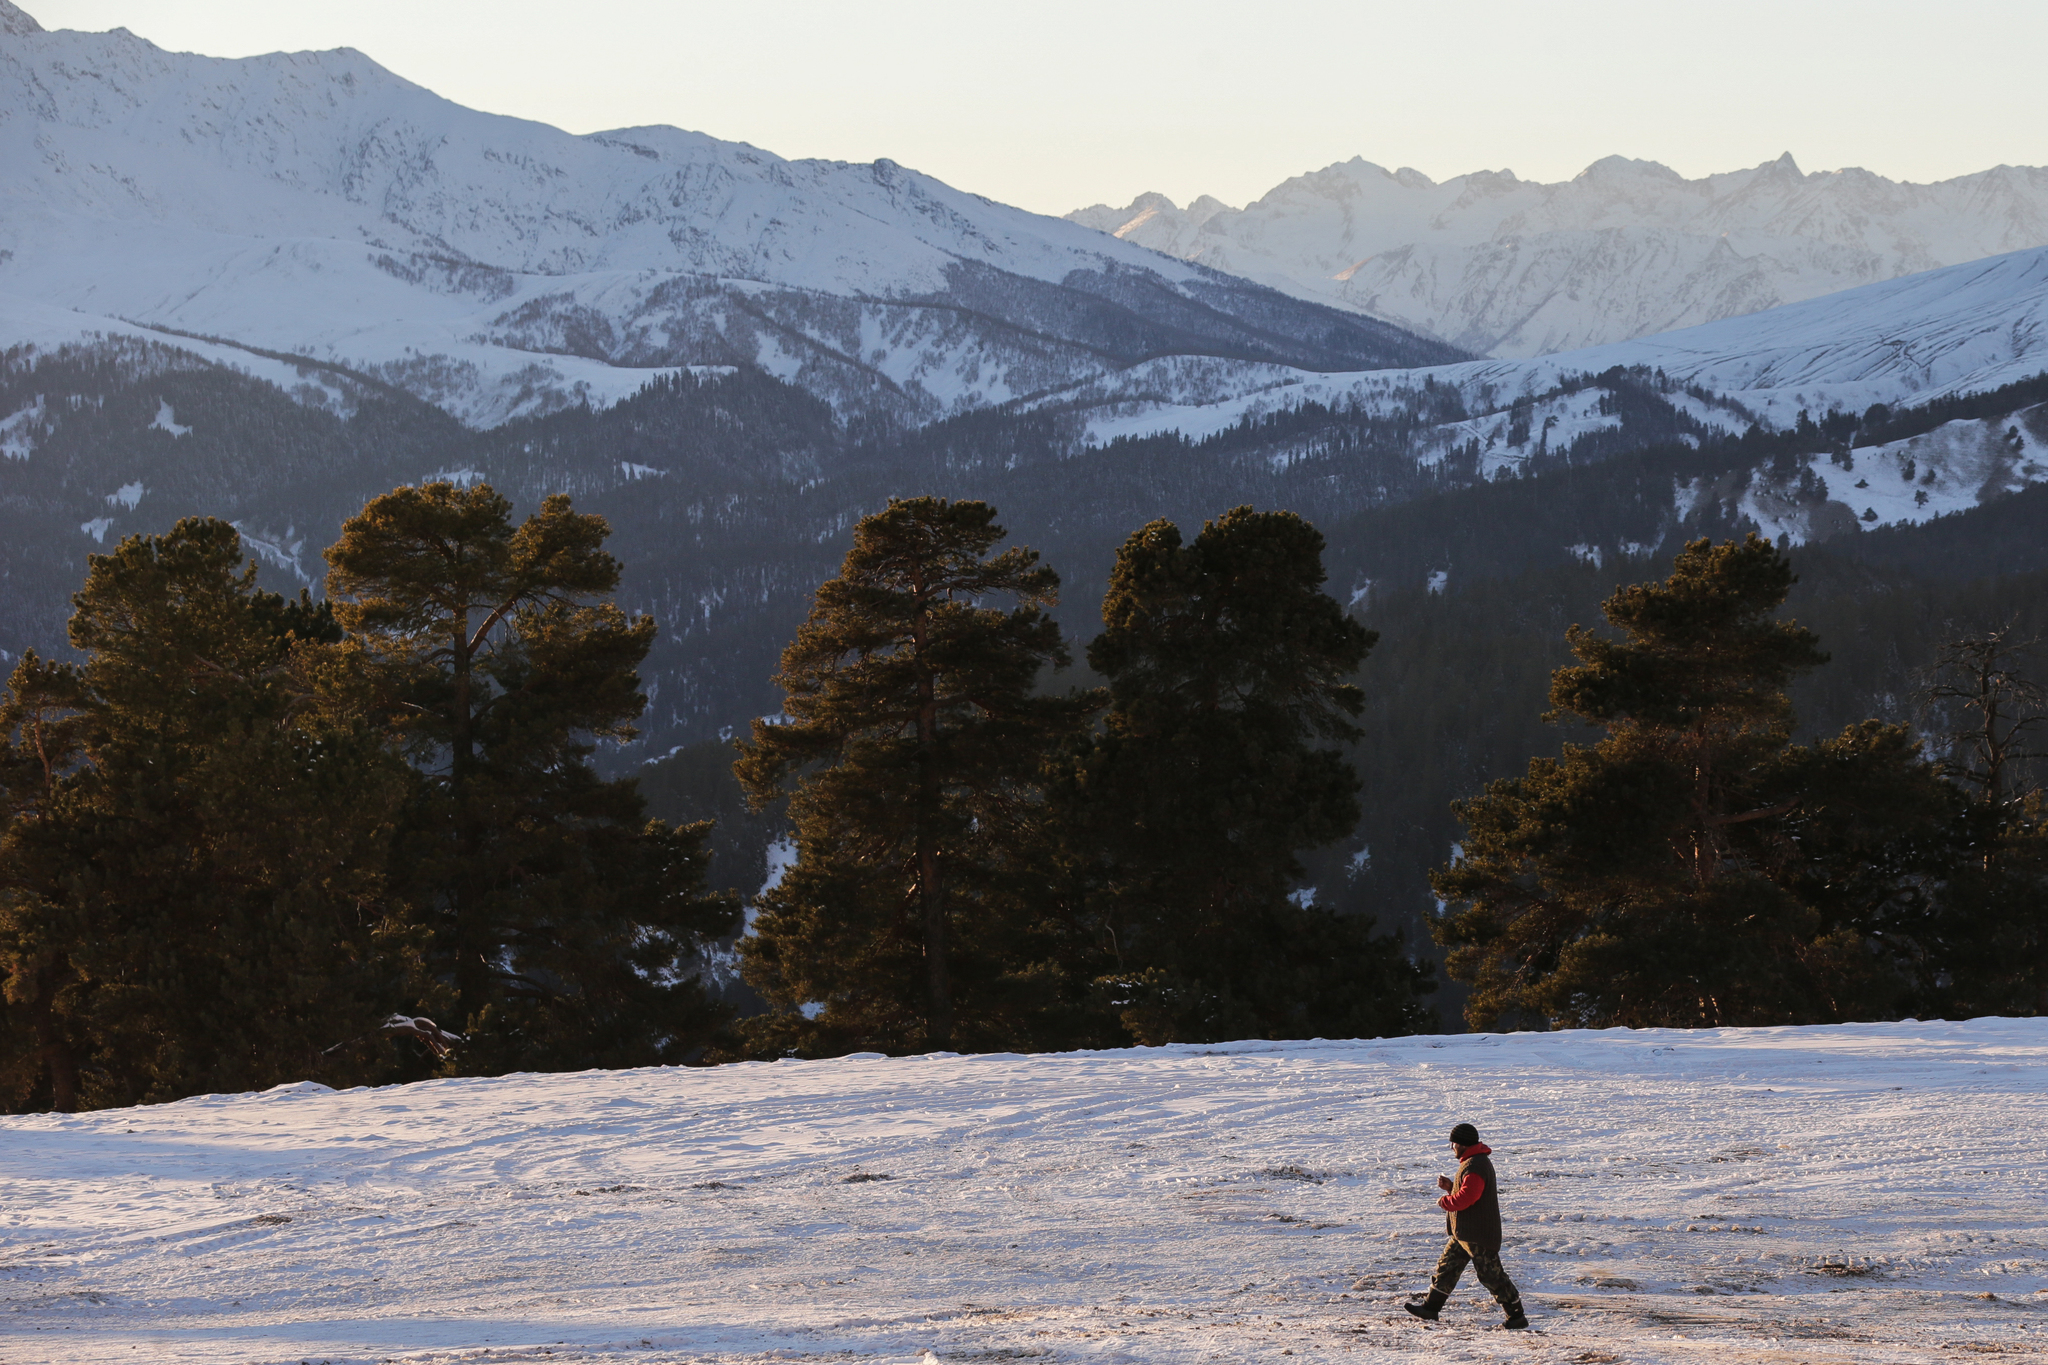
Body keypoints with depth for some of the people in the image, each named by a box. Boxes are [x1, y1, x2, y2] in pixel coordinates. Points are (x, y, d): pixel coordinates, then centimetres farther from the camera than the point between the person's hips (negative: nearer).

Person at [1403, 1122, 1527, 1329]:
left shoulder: (1474, 1166, -21)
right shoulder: (1474, 1162, 15)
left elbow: (1467, 1197, -30)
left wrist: (1446, 1202, -13)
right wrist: (1450, 1187, 10)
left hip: (1478, 1234, -11)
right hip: (1465, 1232, 11)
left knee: (1491, 1274, -6)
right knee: (1447, 1266, 16)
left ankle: (1517, 1316, -1)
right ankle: (1430, 1308, 24)